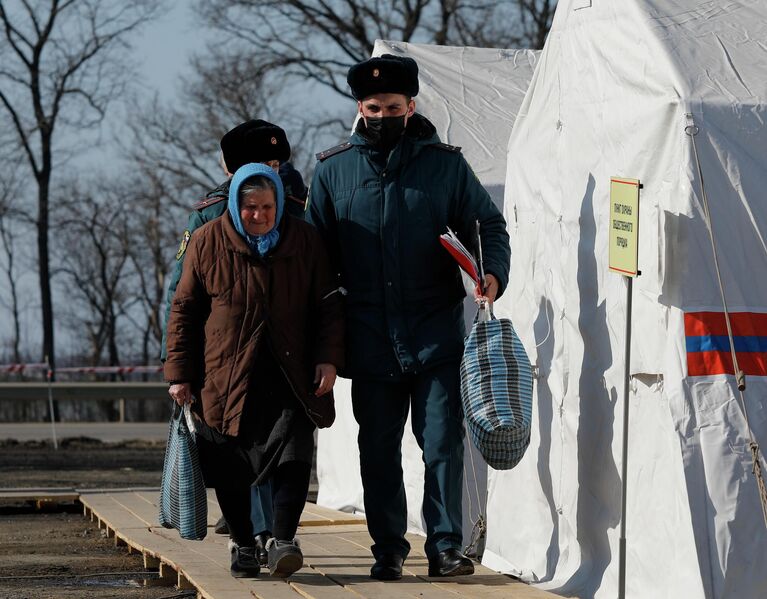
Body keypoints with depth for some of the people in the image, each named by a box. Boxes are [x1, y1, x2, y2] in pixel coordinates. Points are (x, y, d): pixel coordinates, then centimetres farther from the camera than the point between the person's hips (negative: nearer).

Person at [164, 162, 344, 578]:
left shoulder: (305, 241, 4)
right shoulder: (207, 242, 1)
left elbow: (327, 305, 9)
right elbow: (185, 310, 5)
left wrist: (328, 358, -4)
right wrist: (180, 374, 2)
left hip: (290, 376, 0)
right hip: (226, 378, 0)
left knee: (293, 455, -15)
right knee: (230, 468, 4)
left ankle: (283, 541, -13)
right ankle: (242, 544, 18)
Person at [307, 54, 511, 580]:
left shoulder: (445, 164, 5)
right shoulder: (334, 170, 8)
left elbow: (488, 224, 10)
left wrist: (493, 273, -12)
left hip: (437, 334, -1)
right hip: (371, 338, 1)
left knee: (443, 443, -4)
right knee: (378, 451, 6)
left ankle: (446, 546, 1)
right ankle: (388, 550, 15)